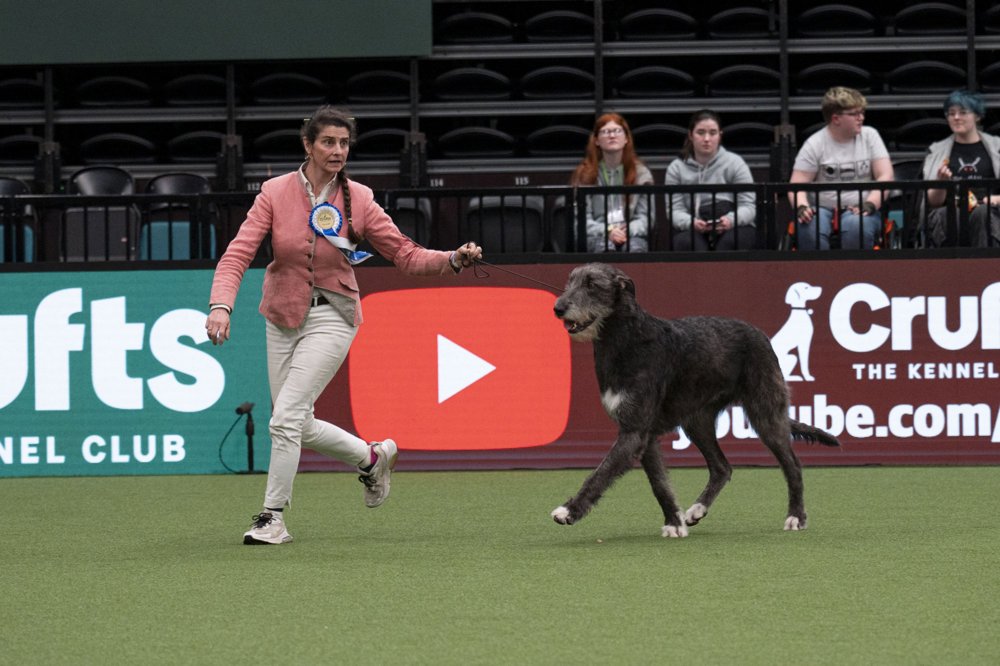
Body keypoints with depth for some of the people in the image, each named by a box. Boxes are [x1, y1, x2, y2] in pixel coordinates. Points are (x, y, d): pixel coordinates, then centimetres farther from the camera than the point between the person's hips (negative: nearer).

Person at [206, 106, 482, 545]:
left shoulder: (357, 200, -7)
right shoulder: (276, 193, -7)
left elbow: (406, 255, -3)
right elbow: (239, 253, -14)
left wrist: (454, 260, -22)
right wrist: (221, 305, -31)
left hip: (330, 317, -3)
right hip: (283, 318, 3)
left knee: (285, 417, -15)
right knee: (300, 427, 8)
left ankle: (273, 517, -2)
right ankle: (372, 457, 33)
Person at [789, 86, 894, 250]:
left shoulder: (870, 136, 6)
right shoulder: (815, 144, 1)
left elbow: (885, 176, -1)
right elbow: (797, 185, -3)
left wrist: (870, 205, -19)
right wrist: (802, 208, -25)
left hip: (858, 210, 0)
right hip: (822, 208, 0)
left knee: (856, 225, -36)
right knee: (808, 228, -35)